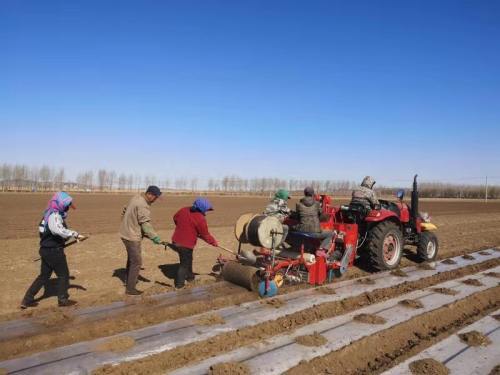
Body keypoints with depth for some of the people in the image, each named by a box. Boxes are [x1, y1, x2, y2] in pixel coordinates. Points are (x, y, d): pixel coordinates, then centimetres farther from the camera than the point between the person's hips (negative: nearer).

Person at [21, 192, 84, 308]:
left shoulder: (52, 214, 11)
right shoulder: (54, 215, -21)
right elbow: (59, 230, -39)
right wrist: (75, 234, -39)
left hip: (46, 249, 9)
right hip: (54, 251, -9)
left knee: (44, 276, 18)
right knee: (63, 275, 8)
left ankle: (27, 300, 21)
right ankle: (63, 299, 19)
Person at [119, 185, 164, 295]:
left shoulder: (136, 198, 6)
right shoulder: (143, 205, -24)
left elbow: (125, 212, 17)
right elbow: (146, 224, -29)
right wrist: (155, 238, -30)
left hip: (125, 233, 10)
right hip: (132, 237, -10)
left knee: (131, 258, 24)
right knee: (137, 262, -1)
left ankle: (128, 281, 39)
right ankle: (130, 288, 6)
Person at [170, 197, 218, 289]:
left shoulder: (183, 210, 1)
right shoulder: (200, 219, -18)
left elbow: (175, 218, 16)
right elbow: (205, 235, -10)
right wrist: (214, 242, 5)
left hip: (176, 241, 8)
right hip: (186, 245, -7)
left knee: (188, 260, 27)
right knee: (185, 263, 10)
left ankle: (190, 276, 43)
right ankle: (179, 283, 16)